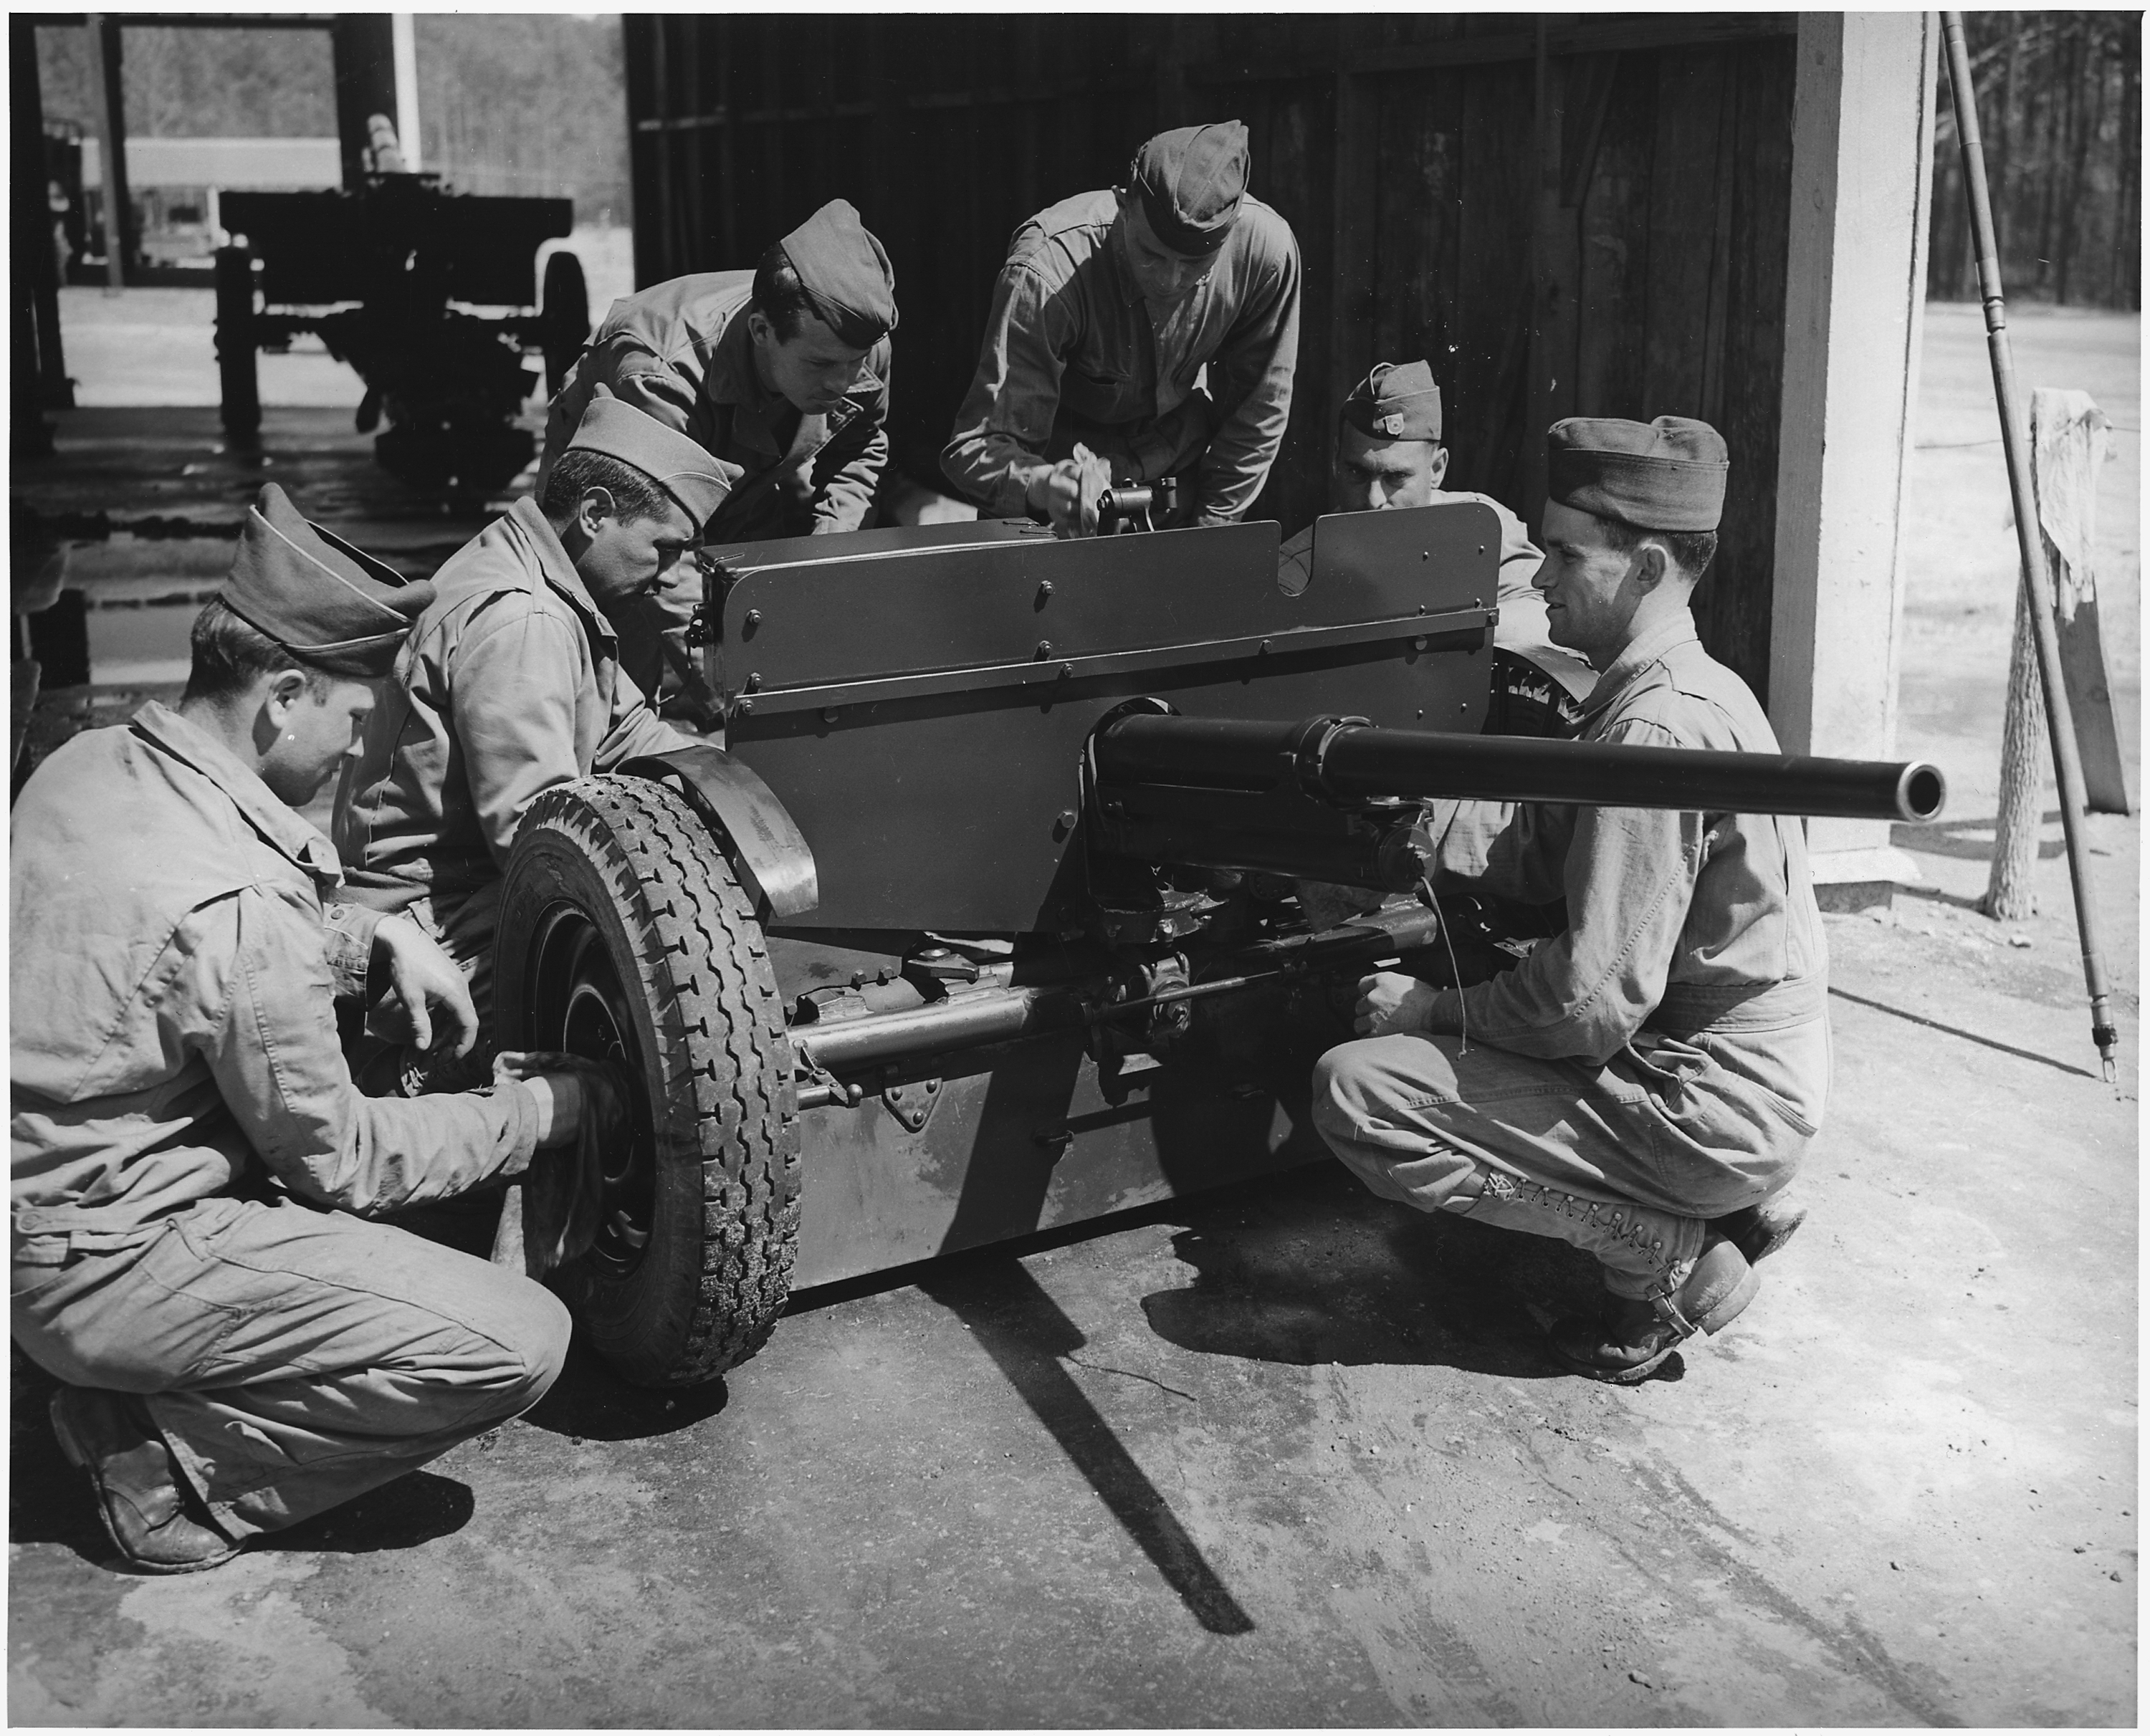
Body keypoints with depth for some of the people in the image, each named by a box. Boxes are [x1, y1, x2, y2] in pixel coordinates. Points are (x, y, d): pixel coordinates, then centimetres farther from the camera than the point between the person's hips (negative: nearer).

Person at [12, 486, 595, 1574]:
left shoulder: (88, 763, -1)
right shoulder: (233, 902, -27)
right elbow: (338, 1161, -15)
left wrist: (377, 939, 5)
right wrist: (537, 1115, -2)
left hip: (42, 1198, 10)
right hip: (110, 1266, -9)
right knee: (517, 1344, -16)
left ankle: (136, 1389, 17)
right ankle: (177, 1464, -4)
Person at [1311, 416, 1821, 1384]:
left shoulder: (1655, 726, -22)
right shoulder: (1688, 686, 11)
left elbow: (1594, 1001, -25)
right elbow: (1543, 861, 14)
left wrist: (1431, 1011, -11)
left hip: (1713, 1105, -10)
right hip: (1751, 1077, 10)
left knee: (1356, 1093, -15)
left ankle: (1669, 1248, -5)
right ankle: (1730, 1205, 14)